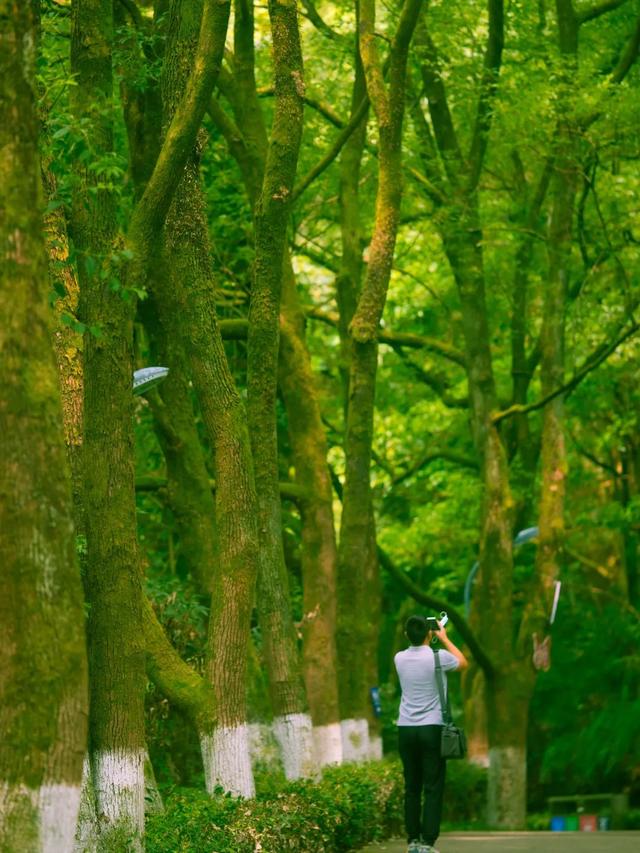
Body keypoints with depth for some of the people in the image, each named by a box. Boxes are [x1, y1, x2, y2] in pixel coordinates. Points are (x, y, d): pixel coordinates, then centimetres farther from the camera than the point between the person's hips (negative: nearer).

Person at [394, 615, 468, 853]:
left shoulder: (400, 659, 3)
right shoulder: (438, 657, -9)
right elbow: (463, 663, 13)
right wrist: (444, 639, 20)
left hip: (406, 729, 4)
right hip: (432, 728, -4)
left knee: (412, 788, 9)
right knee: (433, 788, -2)